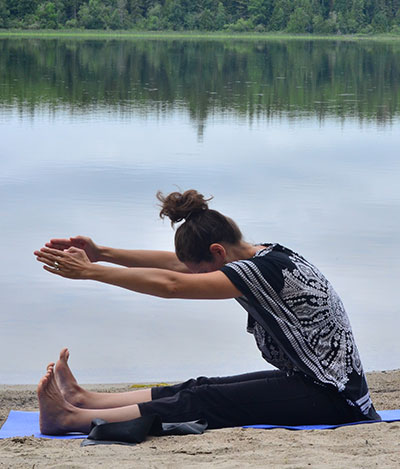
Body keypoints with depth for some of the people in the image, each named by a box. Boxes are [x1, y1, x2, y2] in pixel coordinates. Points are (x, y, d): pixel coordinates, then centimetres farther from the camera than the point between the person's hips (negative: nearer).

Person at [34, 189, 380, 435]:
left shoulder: (264, 270, -22)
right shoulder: (264, 255, 6)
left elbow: (170, 285, -25)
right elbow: (178, 264, 8)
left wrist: (90, 271, -21)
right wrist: (103, 254, 3)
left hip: (331, 396, -10)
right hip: (311, 378, 10)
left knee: (201, 402, -14)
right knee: (200, 388, 3)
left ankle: (73, 419, -16)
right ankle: (85, 400, 5)